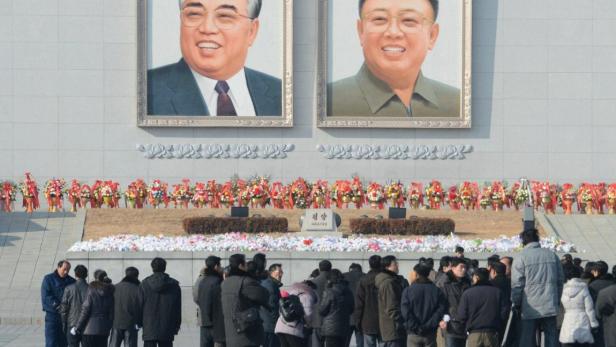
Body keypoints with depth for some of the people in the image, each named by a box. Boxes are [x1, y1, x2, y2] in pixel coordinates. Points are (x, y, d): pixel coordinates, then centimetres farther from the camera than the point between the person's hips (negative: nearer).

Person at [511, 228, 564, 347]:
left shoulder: (521, 258, -6)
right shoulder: (552, 255, 7)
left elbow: (517, 284, -8)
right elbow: (560, 280, 11)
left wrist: (516, 303, 3)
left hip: (530, 307, -3)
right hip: (550, 306, 3)